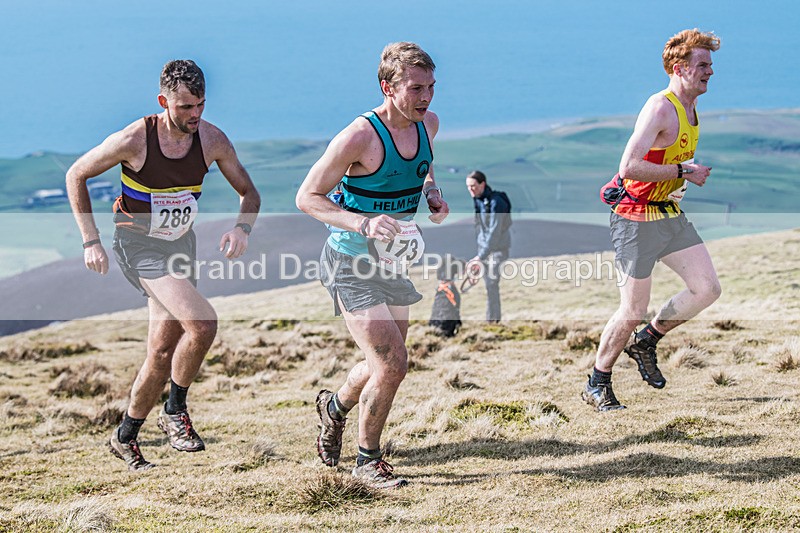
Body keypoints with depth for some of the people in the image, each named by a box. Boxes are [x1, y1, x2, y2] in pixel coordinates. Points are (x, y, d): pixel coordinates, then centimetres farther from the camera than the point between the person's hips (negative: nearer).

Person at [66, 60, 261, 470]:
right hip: (138, 247, -5)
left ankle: (125, 437, 27)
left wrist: (242, 227, -20)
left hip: (180, 247, 5)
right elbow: (76, 175, -7)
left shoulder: (212, 140, -10)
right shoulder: (134, 140, -21)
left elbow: (249, 193, 2)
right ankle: (176, 412, -4)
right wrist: (90, 241, -11)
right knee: (202, 324, -24)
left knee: (163, 354, 8)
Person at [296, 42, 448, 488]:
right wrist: (363, 223, -32)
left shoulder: (428, 124, -2)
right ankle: (368, 460, 7)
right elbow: (307, 197, -19)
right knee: (392, 364, -14)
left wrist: (433, 193, -2)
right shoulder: (360, 136, -24)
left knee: (388, 364, 18)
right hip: (351, 263, -8)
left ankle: (336, 405, 50)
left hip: (392, 262, 8)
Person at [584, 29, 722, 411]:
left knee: (707, 289, 1)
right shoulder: (659, 108, -19)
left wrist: (685, 183, 14)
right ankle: (596, 386, 13)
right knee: (633, 312, -4)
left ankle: (645, 341, 20)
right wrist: (682, 172, -23)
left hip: (670, 215, 9)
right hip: (637, 218, -9)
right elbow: (629, 167, -28)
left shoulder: (690, 108, 11)